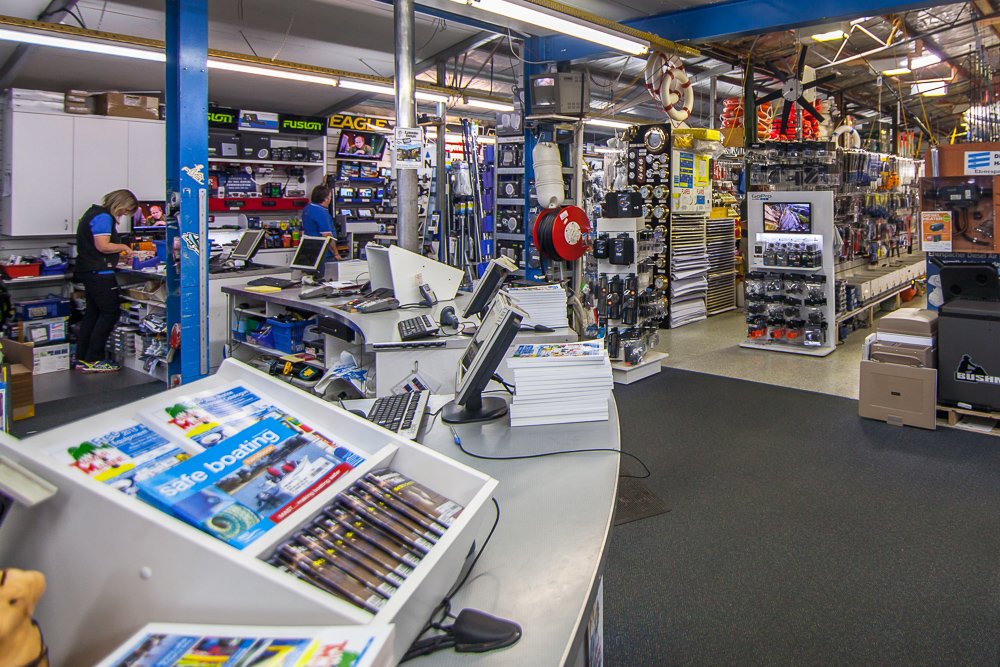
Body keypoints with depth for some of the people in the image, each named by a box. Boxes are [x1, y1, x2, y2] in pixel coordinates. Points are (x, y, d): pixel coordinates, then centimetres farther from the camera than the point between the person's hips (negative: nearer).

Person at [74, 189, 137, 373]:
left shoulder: (95, 213, 20)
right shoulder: (103, 217, -14)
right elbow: (102, 246, -22)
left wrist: (119, 252, 16)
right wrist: (123, 247, -7)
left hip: (88, 271, 11)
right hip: (99, 273, -11)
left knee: (92, 314, 13)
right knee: (110, 313, -5)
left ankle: (82, 359, 16)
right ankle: (93, 360, -4)